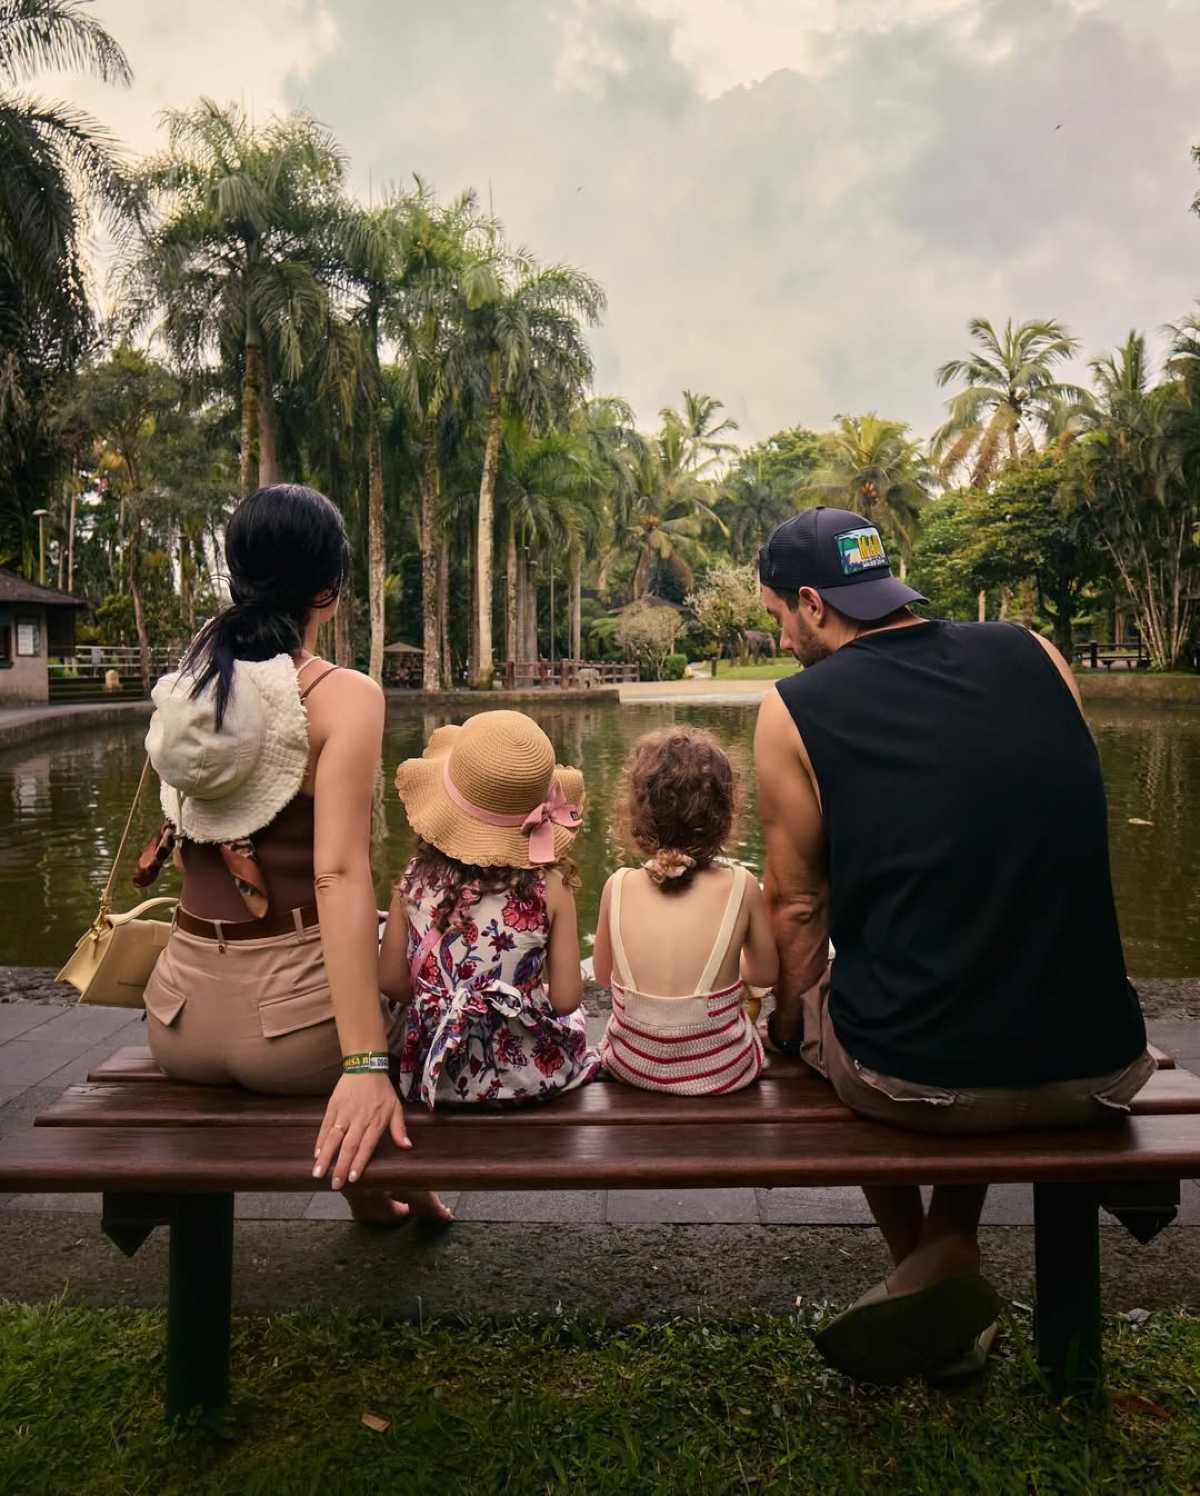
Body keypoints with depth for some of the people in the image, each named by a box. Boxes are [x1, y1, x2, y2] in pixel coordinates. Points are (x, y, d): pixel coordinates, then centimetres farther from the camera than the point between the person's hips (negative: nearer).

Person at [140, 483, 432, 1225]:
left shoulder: (187, 686, 3)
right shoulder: (343, 695, -15)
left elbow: (186, 843, 12)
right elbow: (337, 874, -23)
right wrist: (365, 1063, -24)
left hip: (181, 1017, 6)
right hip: (289, 1017, -5)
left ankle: (364, 1182, 44)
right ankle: (409, 1183, 38)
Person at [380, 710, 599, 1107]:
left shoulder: (416, 880, -12)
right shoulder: (550, 887, -18)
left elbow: (392, 981, -5)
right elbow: (566, 999, -14)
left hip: (437, 1076, 2)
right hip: (533, 1076, -2)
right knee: (575, 1020, 32)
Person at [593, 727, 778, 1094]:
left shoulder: (618, 886, -11)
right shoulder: (740, 887, -15)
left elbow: (602, 975, 4)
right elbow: (766, 973, 0)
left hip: (632, 1066, 2)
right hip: (721, 1071, -1)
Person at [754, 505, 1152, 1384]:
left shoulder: (793, 713, -7)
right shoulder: (1038, 657, 3)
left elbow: (798, 907, -1)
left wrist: (788, 1029, 17)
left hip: (913, 1082, -3)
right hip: (1101, 1070, 4)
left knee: (810, 1013, 30)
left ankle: (921, 1268, 29)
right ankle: (952, 1252, 33)